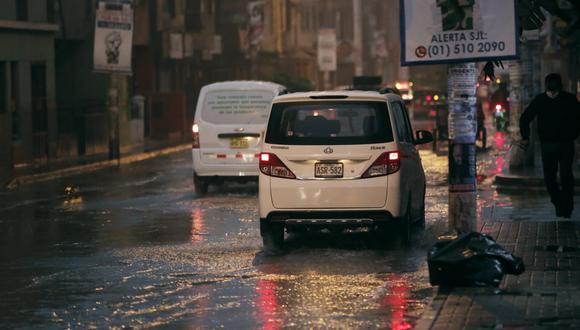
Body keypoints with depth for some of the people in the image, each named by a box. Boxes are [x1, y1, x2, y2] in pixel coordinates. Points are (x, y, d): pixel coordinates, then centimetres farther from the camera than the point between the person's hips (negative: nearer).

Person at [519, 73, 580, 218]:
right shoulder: (539, 100, -3)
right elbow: (524, 118, 9)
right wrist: (525, 137, 9)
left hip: (566, 145, -2)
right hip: (547, 145, 2)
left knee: (566, 176, -12)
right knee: (549, 178, 2)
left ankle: (567, 207, -6)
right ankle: (558, 204, 20)